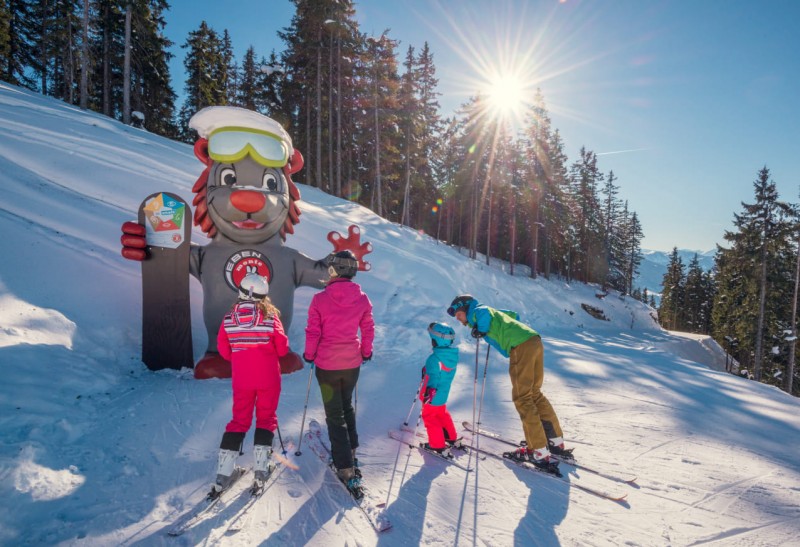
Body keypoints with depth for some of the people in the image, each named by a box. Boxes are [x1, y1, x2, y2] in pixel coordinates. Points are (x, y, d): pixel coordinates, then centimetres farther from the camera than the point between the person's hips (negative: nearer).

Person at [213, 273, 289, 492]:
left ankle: (224, 470, 13)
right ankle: (261, 464, 14)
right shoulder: (270, 316, -12)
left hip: (241, 378, 2)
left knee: (239, 419, 14)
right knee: (266, 417, 14)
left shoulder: (229, 318, -5)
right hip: (268, 377, -2)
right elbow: (282, 348, -7)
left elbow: (223, 350, 1)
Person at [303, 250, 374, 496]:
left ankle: (347, 469, 2)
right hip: (352, 363, 3)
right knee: (347, 406, 25)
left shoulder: (320, 299, -14)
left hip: (327, 365, -3)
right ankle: (350, 452, 35)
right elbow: (368, 329, 4)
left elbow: (313, 332, -10)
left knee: (335, 415, 5)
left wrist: (309, 354, 7)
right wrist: (366, 352, 19)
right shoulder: (362, 299, -5)